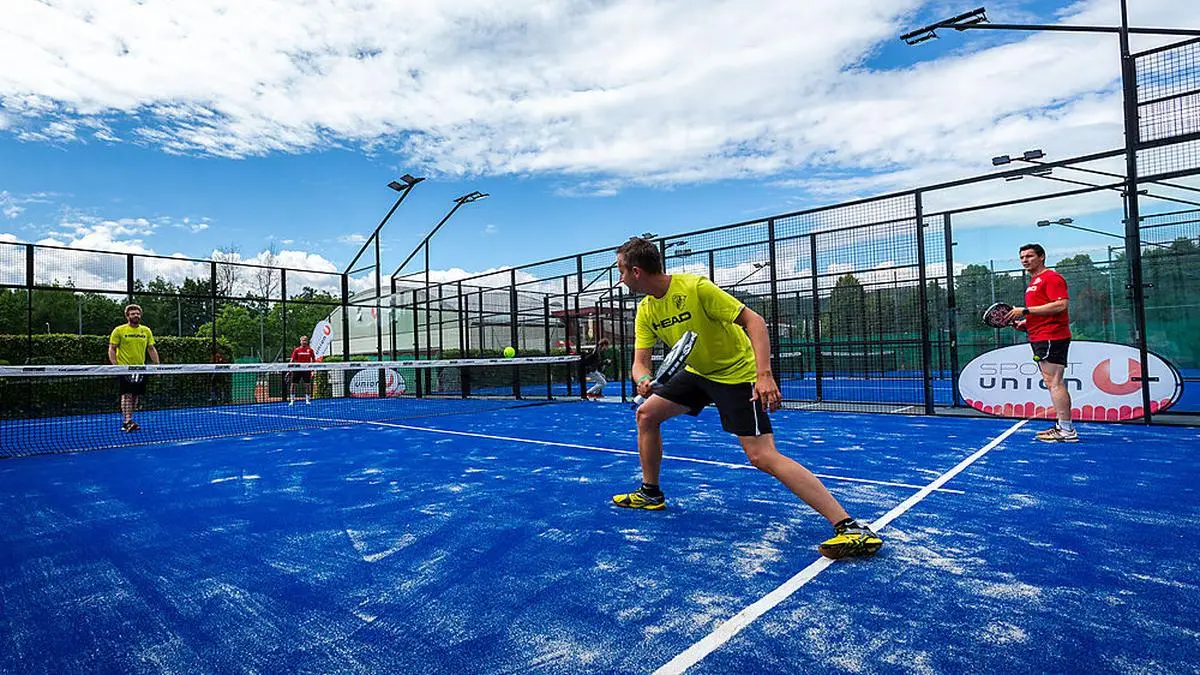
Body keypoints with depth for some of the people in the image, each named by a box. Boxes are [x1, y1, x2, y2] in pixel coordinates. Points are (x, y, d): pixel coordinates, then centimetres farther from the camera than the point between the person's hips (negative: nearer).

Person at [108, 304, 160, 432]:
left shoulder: (146, 331, 10)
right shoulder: (119, 330, -2)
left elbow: (151, 349, 14)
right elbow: (112, 349, -2)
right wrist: (115, 366, -12)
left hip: (140, 368, 5)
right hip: (124, 368, -5)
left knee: (135, 395, 8)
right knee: (127, 394, -11)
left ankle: (126, 421, 17)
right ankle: (127, 421, -12)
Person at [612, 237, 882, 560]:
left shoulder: (695, 287, -26)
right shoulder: (646, 311, -3)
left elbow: (754, 320, -25)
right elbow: (640, 360, -4)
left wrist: (764, 374, -37)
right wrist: (644, 380, -29)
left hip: (737, 373, -8)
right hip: (698, 372, 8)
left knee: (763, 456, -19)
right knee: (646, 414, 8)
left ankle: (851, 528, -16)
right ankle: (650, 493, 26)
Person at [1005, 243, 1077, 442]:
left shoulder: (1051, 277, -8)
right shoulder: (1034, 282, 22)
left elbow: (1060, 305, -21)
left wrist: (1025, 310, -20)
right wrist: (1024, 323, 16)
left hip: (1051, 337, -11)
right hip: (1040, 338, 11)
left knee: (1053, 383, -11)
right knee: (1055, 383, 12)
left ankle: (1066, 431, -8)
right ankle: (1064, 426, 19)